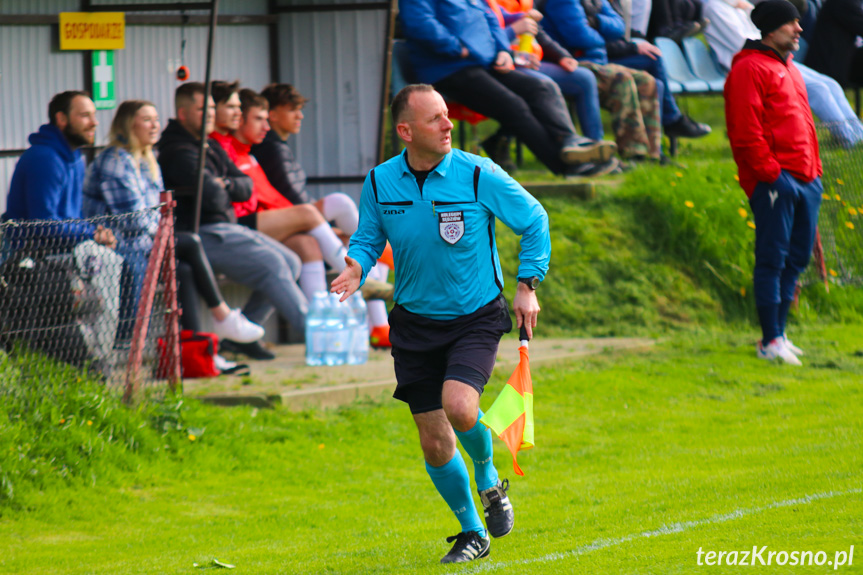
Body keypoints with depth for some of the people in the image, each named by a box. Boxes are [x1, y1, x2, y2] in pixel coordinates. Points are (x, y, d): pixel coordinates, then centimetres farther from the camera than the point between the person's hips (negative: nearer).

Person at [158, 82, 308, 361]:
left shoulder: (211, 146, 21)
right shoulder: (179, 151, -12)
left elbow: (245, 186, 15)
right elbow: (210, 195, -24)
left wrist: (226, 185, -7)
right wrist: (220, 192, -1)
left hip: (227, 226, 10)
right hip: (204, 234, -10)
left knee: (291, 263, 0)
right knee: (271, 264, -22)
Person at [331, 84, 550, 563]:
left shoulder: (478, 175, -12)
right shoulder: (380, 182, -6)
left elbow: (534, 220, 1)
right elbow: (368, 238, 10)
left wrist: (528, 285, -4)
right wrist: (357, 267, -12)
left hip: (476, 318, -3)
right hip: (415, 323, 3)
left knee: (459, 407, -27)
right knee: (434, 444, 2)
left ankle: (489, 480, 7)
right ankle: (472, 532, 25)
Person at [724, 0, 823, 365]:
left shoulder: (789, 69, 22)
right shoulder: (750, 68, -8)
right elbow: (745, 131, -14)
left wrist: (813, 170, 18)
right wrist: (771, 173, -17)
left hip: (804, 180, 9)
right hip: (774, 181, -9)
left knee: (797, 258, 9)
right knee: (773, 259, -7)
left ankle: (779, 334, 16)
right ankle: (770, 341, -6)